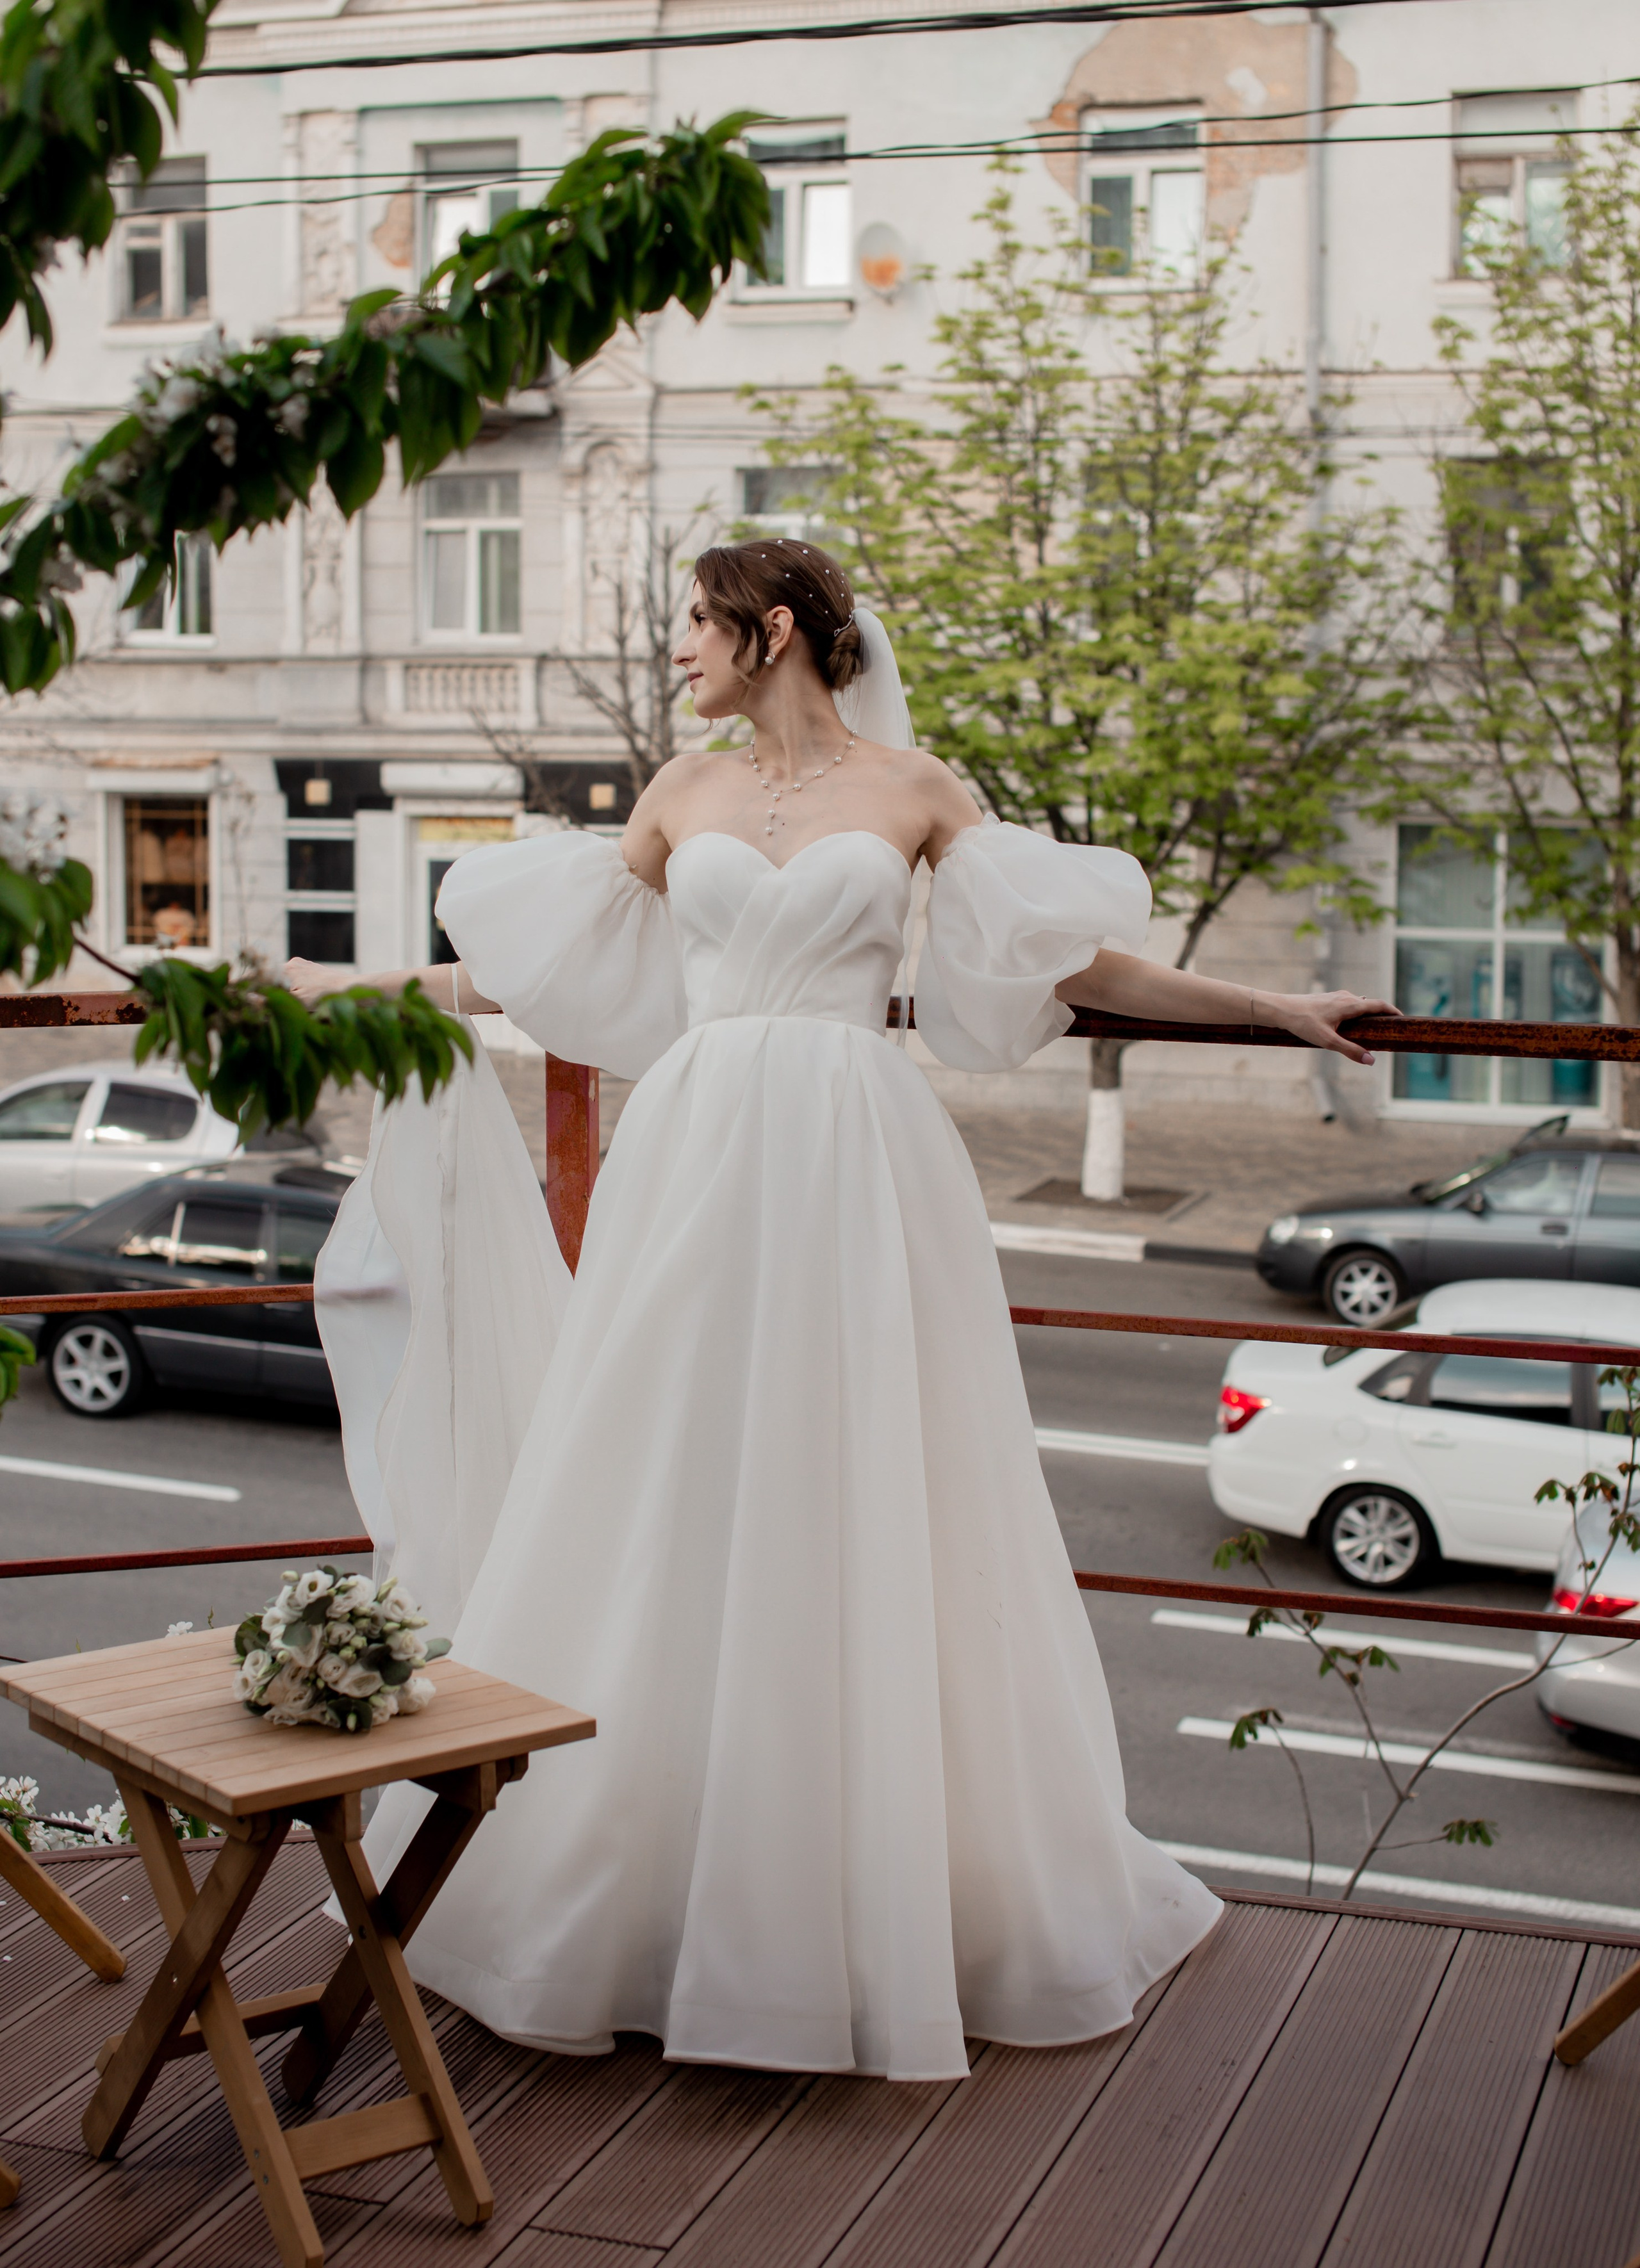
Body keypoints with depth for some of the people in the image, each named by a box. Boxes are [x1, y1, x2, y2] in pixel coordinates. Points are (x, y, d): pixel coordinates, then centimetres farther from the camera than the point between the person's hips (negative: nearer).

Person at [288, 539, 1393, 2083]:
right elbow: (538, 964, 20)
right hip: (698, 1159, 3)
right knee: (669, 1520, 3)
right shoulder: (681, 795, 13)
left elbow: (1077, 966, 8)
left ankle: (890, 1896, 15)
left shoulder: (912, 788, 5)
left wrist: (1272, 1009, 7)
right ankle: (634, 1885, 16)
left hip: (860, 1168, -2)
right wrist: (356, 991, 22)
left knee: (859, 1521, 1)